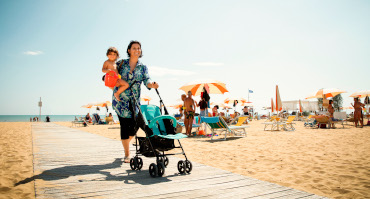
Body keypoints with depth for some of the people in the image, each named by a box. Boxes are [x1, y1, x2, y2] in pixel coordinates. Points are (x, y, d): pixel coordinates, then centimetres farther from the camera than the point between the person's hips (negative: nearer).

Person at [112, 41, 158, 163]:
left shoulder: (143, 67, 6)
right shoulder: (121, 64, 2)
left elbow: (146, 80, -8)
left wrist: (152, 85, -32)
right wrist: (115, 92, -8)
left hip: (135, 100, 2)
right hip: (120, 99, -2)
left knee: (135, 125, -3)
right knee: (124, 125, -6)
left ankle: (125, 142, 31)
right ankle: (127, 154, 9)